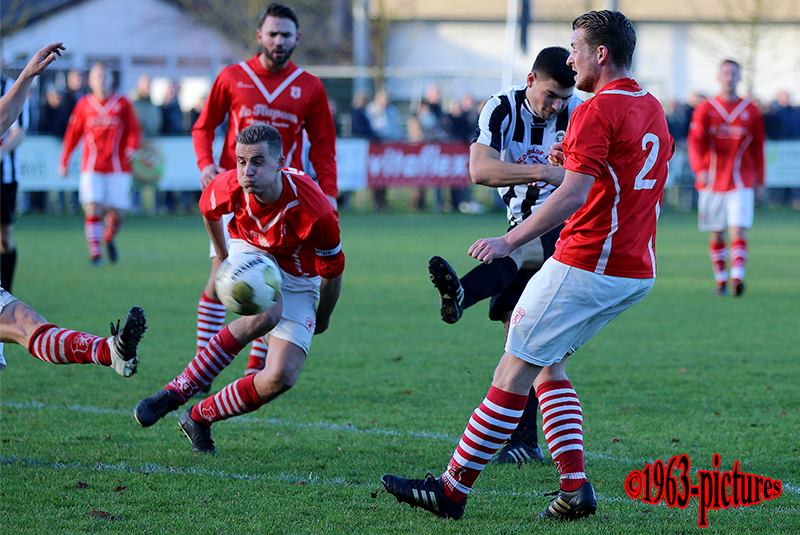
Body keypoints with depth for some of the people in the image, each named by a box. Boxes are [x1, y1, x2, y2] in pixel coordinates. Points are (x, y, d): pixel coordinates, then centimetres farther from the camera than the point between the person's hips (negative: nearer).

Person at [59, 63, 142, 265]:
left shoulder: (122, 104, 3)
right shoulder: (84, 105, 6)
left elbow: (134, 130, 1)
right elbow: (73, 134, 12)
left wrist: (132, 148, -20)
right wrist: (63, 162, 14)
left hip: (118, 167, 0)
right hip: (92, 168, 0)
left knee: (117, 212, -1)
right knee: (93, 209, -13)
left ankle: (109, 239, 30)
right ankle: (94, 252, -5)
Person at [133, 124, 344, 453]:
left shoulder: (316, 210, -34)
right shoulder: (230, 187, -26)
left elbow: (332, 272, -14)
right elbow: (208, 209, 3)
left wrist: (323, 318, 2)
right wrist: (222, 257, 16)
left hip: (299, 283, 0)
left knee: (281, 378, -18)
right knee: (266, 314, -37)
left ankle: (200, 418, 4)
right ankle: (176, 392, -27)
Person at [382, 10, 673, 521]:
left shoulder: (596, 112, -14)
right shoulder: (653, 109, 14)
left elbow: (573, 195, -24)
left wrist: (509, 241, -22)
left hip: (585, 265, -9)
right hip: (636, 272, 9)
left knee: (515, 369, -3)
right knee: (547, 364, 18)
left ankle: (454, 489, 0)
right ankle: (575, 487, 7)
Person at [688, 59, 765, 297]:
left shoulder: (751, 111, 5)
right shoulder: (705, 109, 2)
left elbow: (757, 148, 11)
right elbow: (695, 143, -8)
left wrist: (759, 180, 11)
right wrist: (700, 169, -25)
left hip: (741, 183, -1)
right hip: (712, 183, 1)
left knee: (738, 230, -14)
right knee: (716, 235, 7)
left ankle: (737, 277, -22)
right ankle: (721, 280, 17)